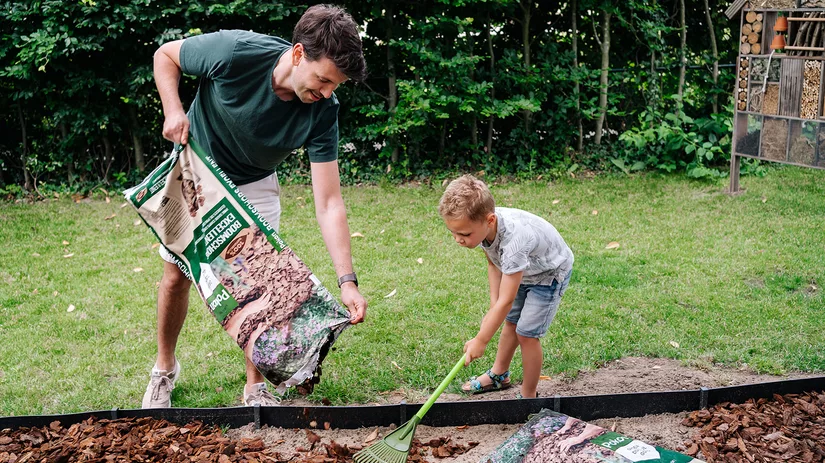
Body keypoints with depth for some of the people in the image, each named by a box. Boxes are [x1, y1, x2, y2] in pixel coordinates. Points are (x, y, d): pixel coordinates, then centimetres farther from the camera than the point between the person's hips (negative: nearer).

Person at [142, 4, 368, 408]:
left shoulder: (322, 111, -28)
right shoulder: (234, 52, -34)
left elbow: (328, 203, -28)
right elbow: (165, 55, -13)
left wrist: (347, 280, -36)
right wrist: (173, 110, -29)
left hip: (254, 186, 1)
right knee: (176, 276, 4)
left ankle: (256, 387, 13)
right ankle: (165, 369, 29)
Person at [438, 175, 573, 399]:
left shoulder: (512, 239, -45)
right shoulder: (483, 225, -23)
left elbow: (506, 301, -39)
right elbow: (494, 264, -2)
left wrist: (480, 341, -31)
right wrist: (493, 307, -9)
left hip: (549, 272, -8)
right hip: (522, 269, 8)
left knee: (527, 333, -8)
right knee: (510, 322, 20)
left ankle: (528, 396, 9)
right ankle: (499, 375, 41)